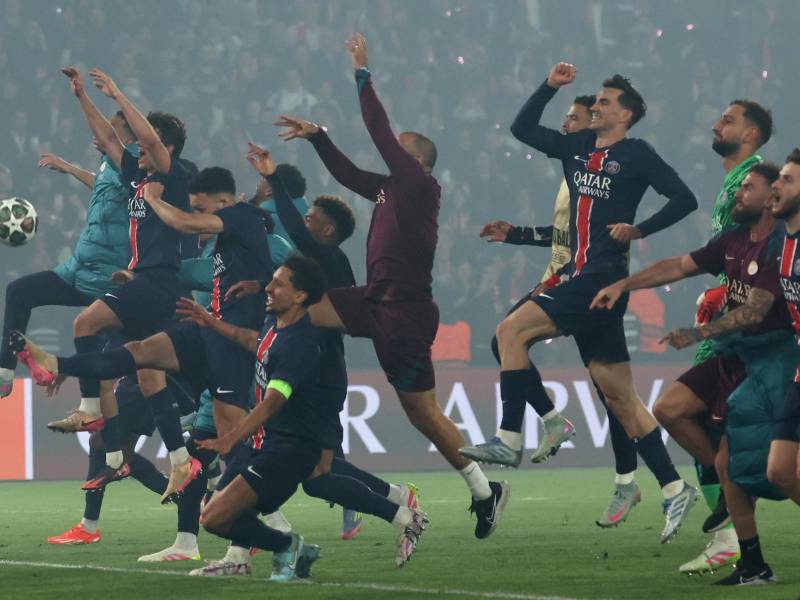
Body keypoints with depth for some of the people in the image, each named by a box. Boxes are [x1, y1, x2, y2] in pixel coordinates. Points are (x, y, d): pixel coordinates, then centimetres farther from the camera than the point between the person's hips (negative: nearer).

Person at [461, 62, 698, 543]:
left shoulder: (636, 154, -3)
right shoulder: (578, 147, 18)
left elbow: (684, 199, -7)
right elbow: (523, 129, 26)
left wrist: (639, 230, -12)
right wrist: (550, 86, 17)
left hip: (603, 280, -8)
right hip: (582, 281, 8)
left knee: (511, 331, -14)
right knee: (619, 396, 5)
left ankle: (510, 439, -12)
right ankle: (675, 489, 5)